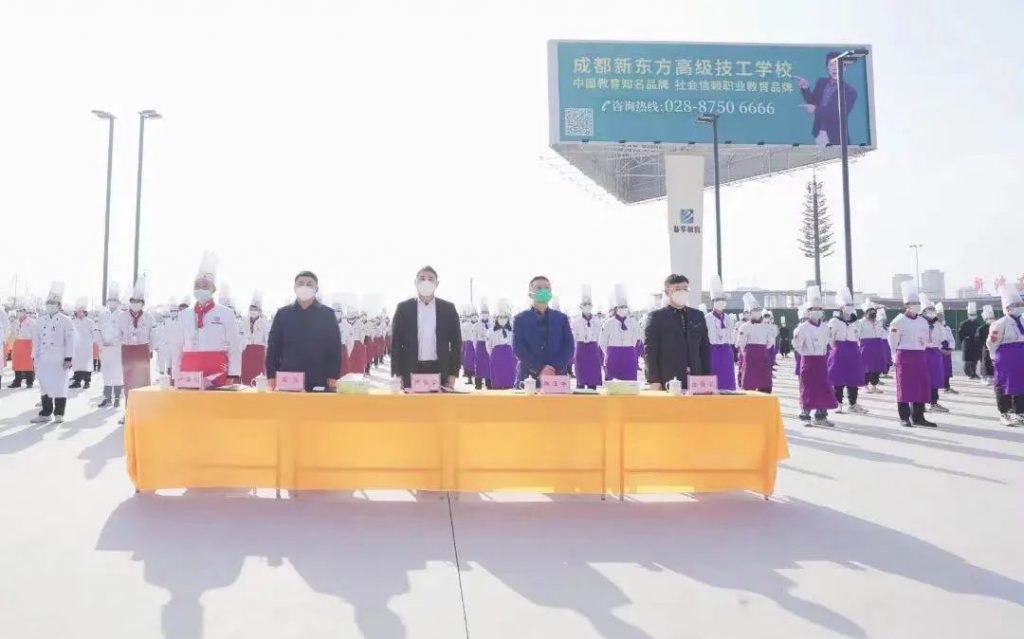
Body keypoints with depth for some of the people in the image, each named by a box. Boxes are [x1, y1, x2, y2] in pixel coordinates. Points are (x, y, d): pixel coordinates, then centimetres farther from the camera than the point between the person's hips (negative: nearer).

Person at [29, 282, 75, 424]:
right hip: (44, 360, 5)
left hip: (59, 361, -5)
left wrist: (68, 359, -11)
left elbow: (70, 341, -6)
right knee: (45, 386, 8)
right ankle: (46, 413, 15)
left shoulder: (65, 321, -3)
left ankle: (59, 414, 8)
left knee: (60, 386, -1)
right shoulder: (40, 321, 12)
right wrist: (35, 358, 8)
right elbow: (36, 340, 13)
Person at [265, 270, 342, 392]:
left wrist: (333, 376, -6)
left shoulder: (327, 314, 5)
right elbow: (273, 346, 9)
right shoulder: (283, 314, 9)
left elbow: (335, 348, 2)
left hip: (319, 381, -1)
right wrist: (271, 375, 1)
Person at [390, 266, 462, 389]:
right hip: (412, 371, 0)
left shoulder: (448, 308, 6)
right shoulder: (403, 308, 5)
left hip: (440, 371, 1)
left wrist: (453, 374, 0)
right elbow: (396, 342, 4)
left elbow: (456, 342, 7)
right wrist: (398, 374, -3)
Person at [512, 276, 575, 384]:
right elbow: (518, 348, -4)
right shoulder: (520, 319, 6)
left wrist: (556, 368, -11)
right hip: (528, 377, -2)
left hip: (558, 376, 2)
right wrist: (539, 369, -15)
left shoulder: (561, 318, 13)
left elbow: (569, 346, 6)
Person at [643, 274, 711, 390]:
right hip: (668, 382, -4)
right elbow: (650, 350, -3)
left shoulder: (698, 316, 14)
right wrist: (653, 380, -10)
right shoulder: (656, 317, 1)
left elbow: (705, 348, 15)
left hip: (696, 381, 4)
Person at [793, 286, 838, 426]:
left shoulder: (825, 328, 7)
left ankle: (821, 416, 16)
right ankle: (805, 416, 4)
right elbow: (797, 345, -9)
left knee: (824, 387, 7)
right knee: (808, 388, -3)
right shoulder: (803, 327, -11)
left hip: (821, 361, 6)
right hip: (808, 361, -6)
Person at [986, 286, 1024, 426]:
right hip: (1006, 360, -7)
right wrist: (997, 358, -2)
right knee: (1005, 386, 2)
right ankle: (1004, 414, 11)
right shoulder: (1000, 324, -14)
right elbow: (992, 343, -10)